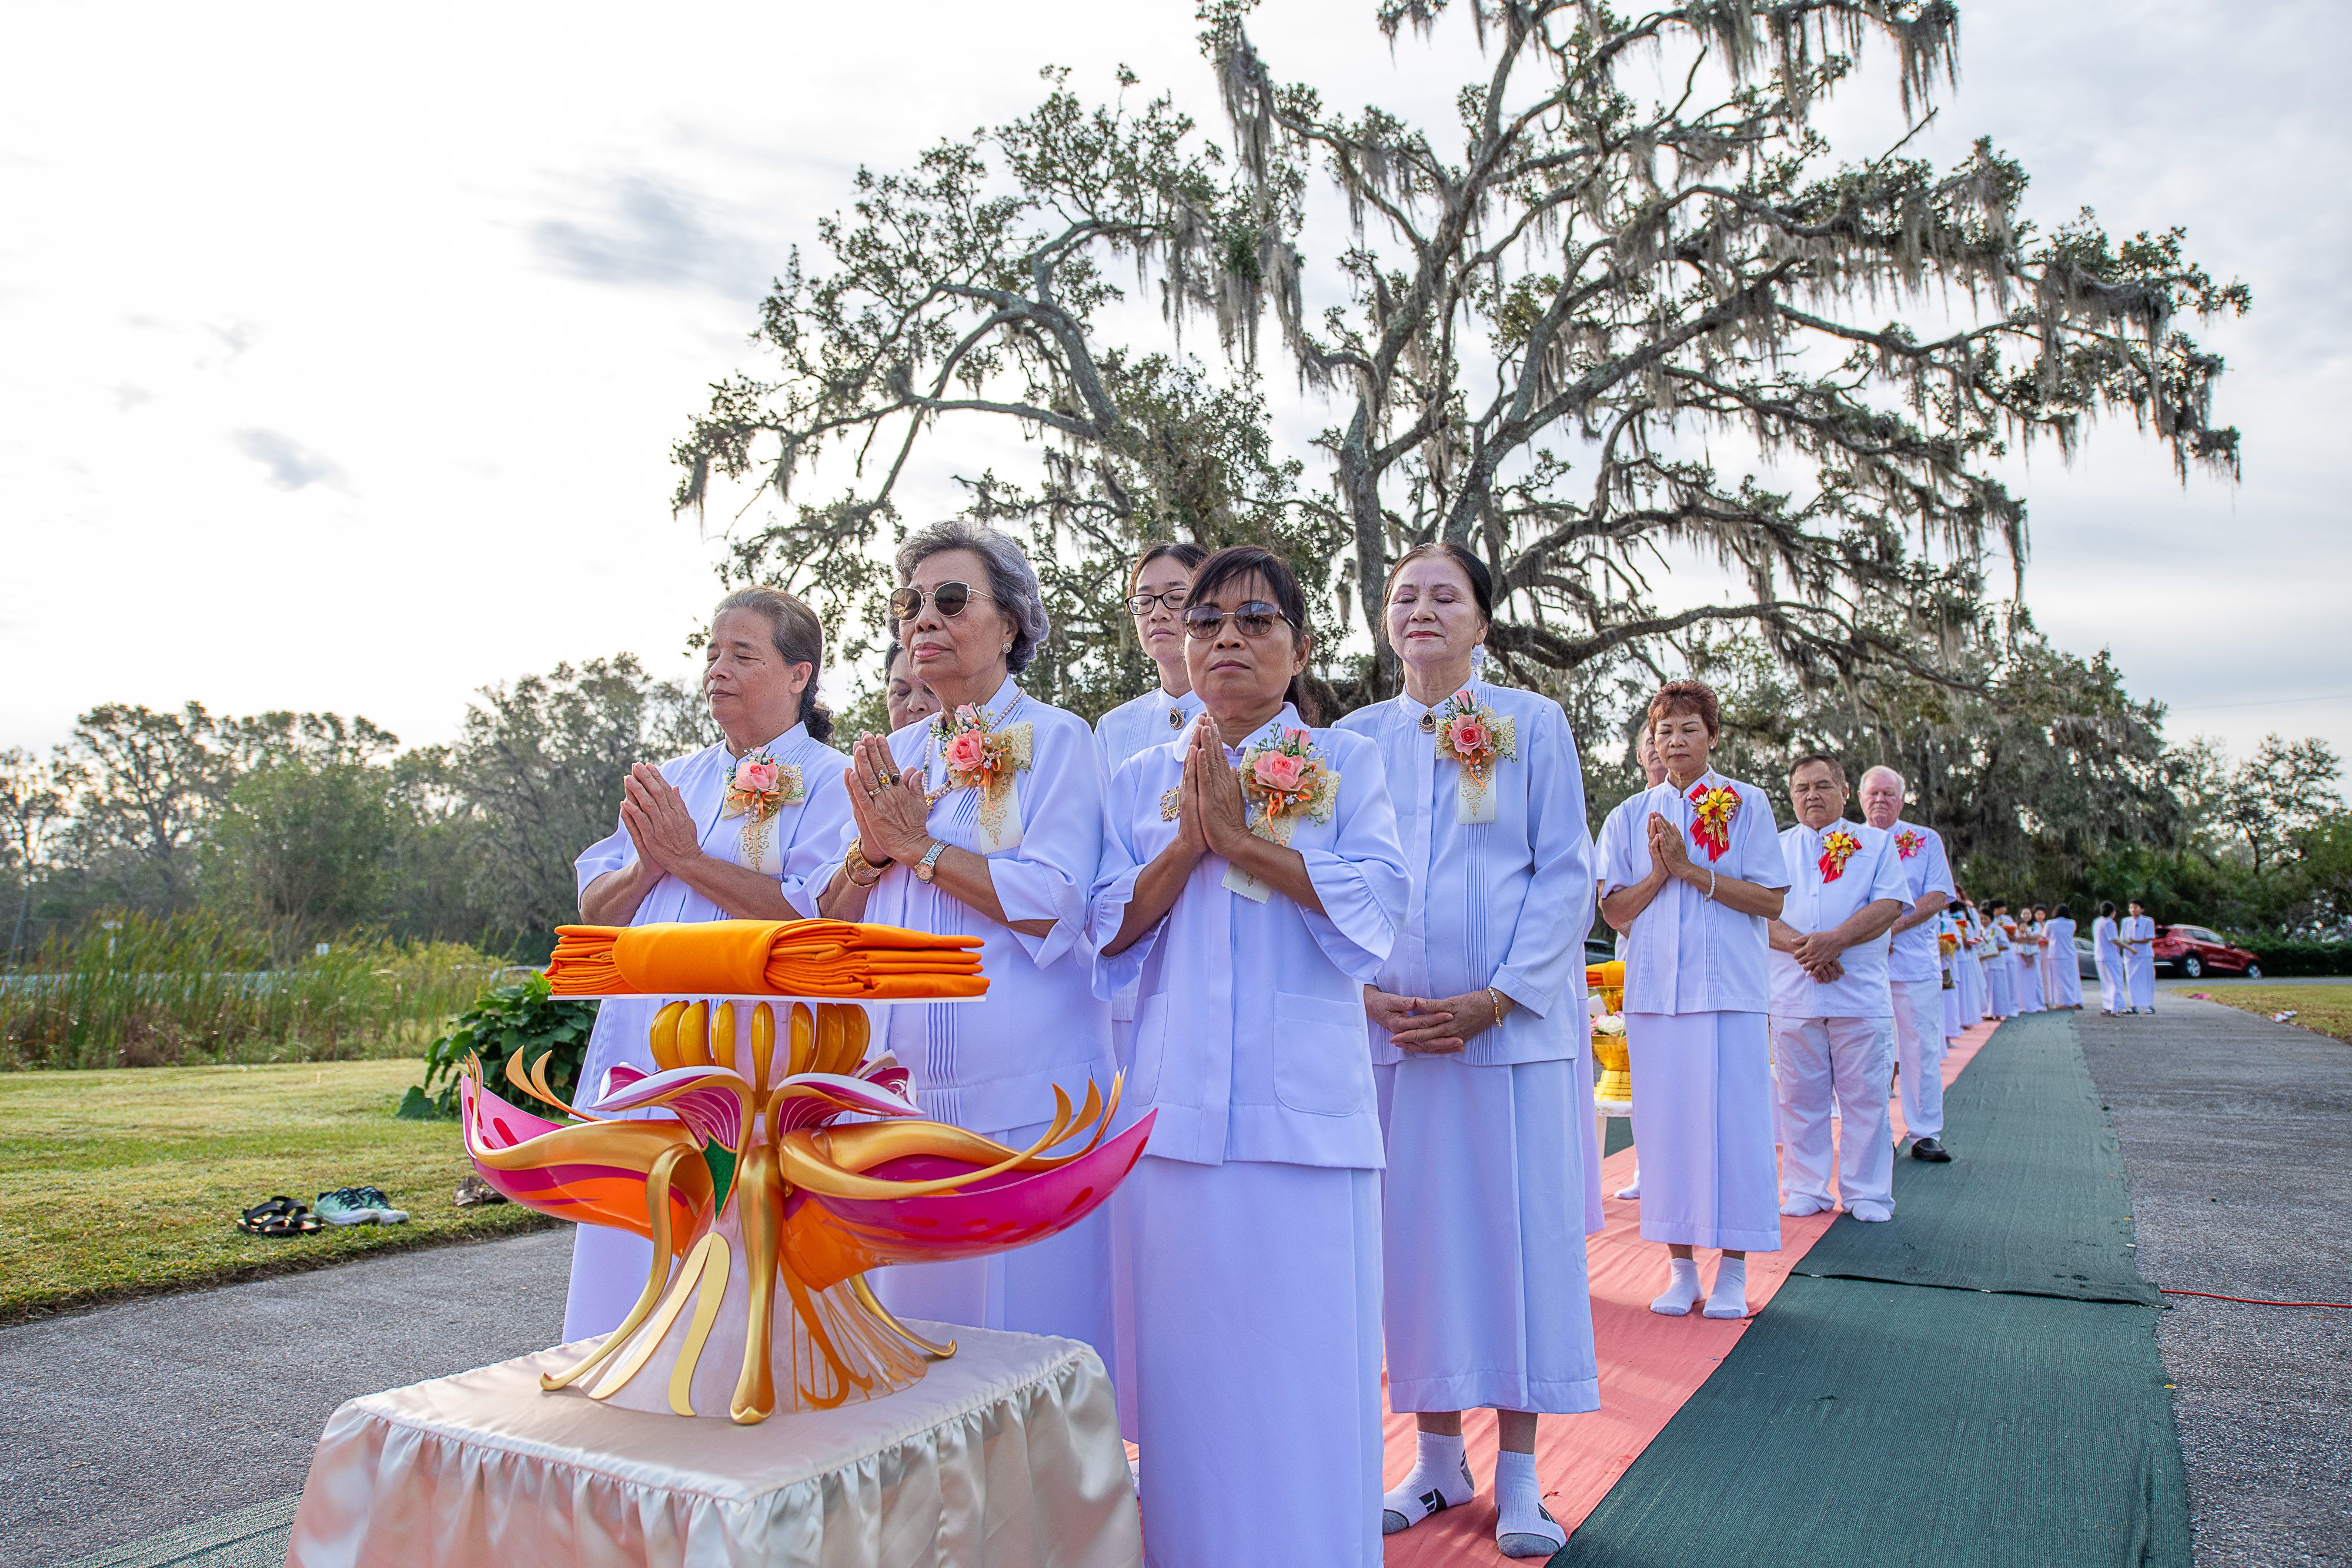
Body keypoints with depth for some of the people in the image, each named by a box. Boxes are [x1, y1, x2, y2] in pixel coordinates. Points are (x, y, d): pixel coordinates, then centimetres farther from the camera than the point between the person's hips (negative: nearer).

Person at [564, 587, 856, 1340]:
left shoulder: (827, 782, -2)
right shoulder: (673, 779, 18)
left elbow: (818, 916, -16)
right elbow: (594, 908, 15)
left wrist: (690, 859, -13)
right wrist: (648, 867, -7)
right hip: (639, 1047, 6)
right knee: (624, 1267, 12)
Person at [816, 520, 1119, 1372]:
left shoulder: (1053, 739, -3)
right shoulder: (893, 755, 14)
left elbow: (1051, 904, -16)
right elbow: (831, 925, 12)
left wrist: (917, 845, -10)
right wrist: (871, 848, -7)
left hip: (1023, 1091, -5)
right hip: (902, 1089, 5)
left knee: (1027, 1316, 2)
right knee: (909, 1315, 13)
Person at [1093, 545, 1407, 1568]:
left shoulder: (1347, 762, 8)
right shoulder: (1141, 779, 14)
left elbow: (1378, 900, -7)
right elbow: (1109, 933, 6)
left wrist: (1242, 836, -12)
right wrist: (1188, 842, -9)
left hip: (1304, 1107, -2)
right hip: (1175, 1106, 2)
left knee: (1303, 1360, 0)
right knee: (1188, 1362, 7)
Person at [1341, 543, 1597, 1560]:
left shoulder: (1532, 724, 4)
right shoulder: (1355, 740, 9)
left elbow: (1566, 873, -1)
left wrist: (1496, 997, -12)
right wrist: (1371, 993, -8)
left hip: (1515, 1023, -2)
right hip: (1394, 1029, 2)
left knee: (1519, 1229, 1)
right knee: (1418, 1231, 6)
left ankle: (1518, 1474, 15)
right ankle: (1439, 1459, 21)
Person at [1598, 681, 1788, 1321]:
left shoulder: (1746, 803, 4)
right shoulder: (1636, 814, 11)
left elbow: (1771, 900, -4)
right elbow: (1614, 909, 9)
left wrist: (1690, 868, -11)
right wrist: (1658, 873, -8)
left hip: (1728, 986, -2)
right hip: (1655, 988, 3)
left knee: (1731, 1119, -3)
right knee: (1667, 1120, 3)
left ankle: (1733, 1270, 8)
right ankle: (1680, 1267, 13)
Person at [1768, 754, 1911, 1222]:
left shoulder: (1876, 843, 11)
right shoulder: (1775, 848, 14)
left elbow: (1889, 906, -3)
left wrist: (1834, 941, -17)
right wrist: (1800, 947, -15)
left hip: (1859, 993, -1)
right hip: (1792, 993, 1)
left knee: (1865, 1096, 1)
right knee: (1800, 1096, 4)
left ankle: (1867, 1193, 12)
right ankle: (1806, 1189, 15)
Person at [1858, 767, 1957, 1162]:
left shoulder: (1926, 840, 9)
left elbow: (1937, 897, -1)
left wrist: (1893, 928, -13)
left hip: (1915, 962, -1)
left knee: (1921, 1049, 0)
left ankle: (1926, 1134, 8)